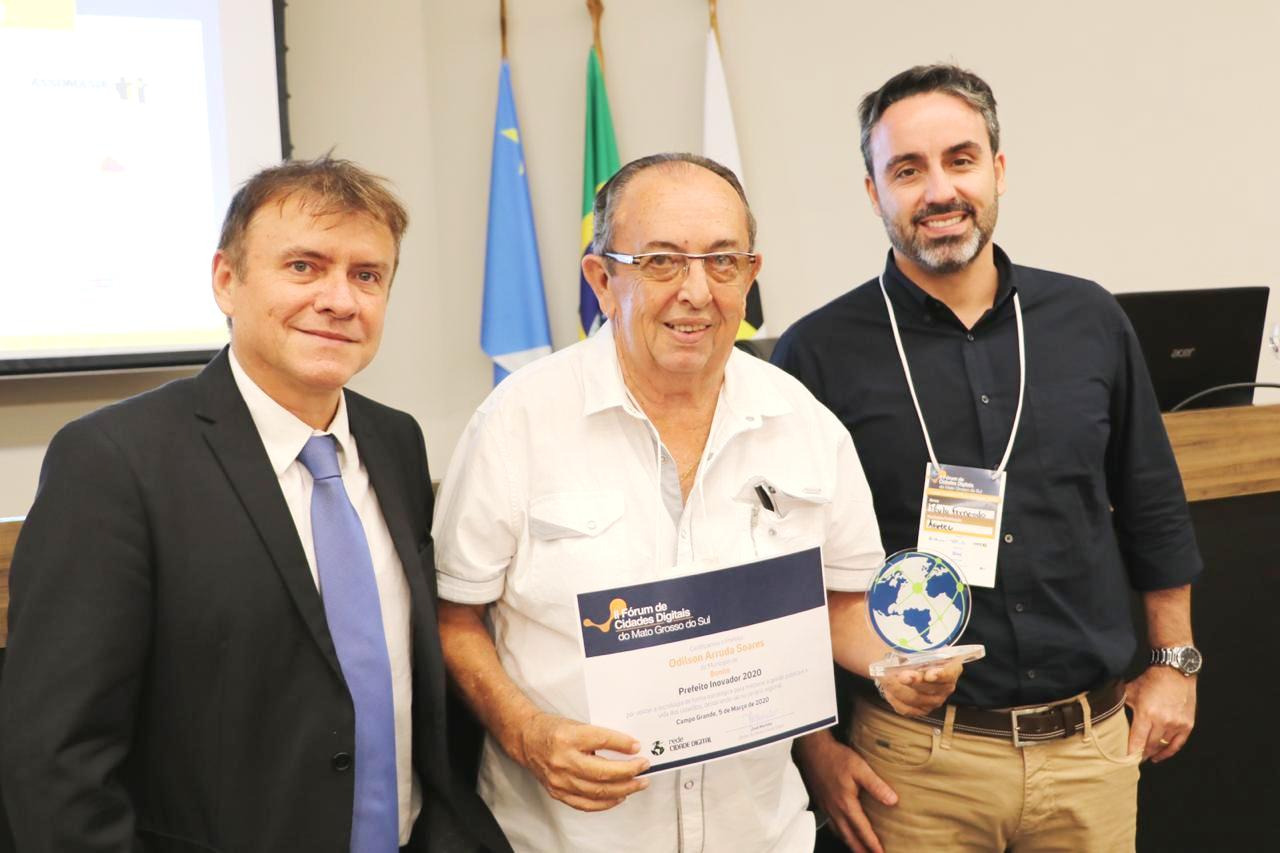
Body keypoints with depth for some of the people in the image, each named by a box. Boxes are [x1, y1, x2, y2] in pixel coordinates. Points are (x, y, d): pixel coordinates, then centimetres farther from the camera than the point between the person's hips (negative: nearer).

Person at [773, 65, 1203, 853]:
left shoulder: (1089, 321, 0)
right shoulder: (820, 354, -10)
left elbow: (1153, 506, 11)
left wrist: (1175, 660, 12)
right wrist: (815, 742, -5)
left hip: (1093, 739, 3)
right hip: (918, 756, -3)